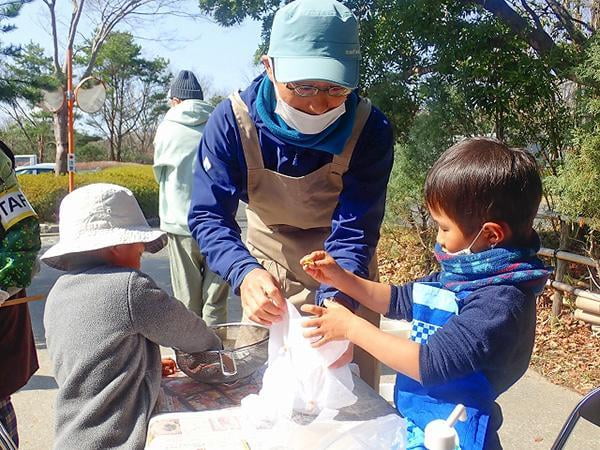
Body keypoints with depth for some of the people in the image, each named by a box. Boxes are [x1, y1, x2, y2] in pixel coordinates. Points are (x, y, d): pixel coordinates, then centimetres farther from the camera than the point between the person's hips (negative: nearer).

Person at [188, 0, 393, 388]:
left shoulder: (369, 129, -26)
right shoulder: (232, 121, -25)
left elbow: (354, 232, -27)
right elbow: (209, 215, -27)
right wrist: (245, 273, -47)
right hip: (269, 271, 1)